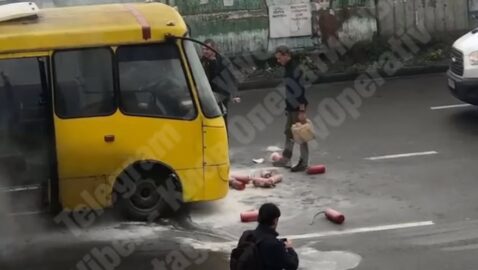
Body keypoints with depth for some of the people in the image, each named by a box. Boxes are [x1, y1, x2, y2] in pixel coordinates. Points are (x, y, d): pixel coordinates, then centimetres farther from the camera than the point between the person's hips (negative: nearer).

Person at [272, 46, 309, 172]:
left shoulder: (295, 69, -19)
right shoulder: (288, 68, 10)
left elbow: (300, 90, -23)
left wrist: (302, 110, -25)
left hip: (298, 107, -10)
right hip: (291, 107, 10)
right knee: (289, 133, 16)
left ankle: (303, 163, 5)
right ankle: (285, 159, 26)